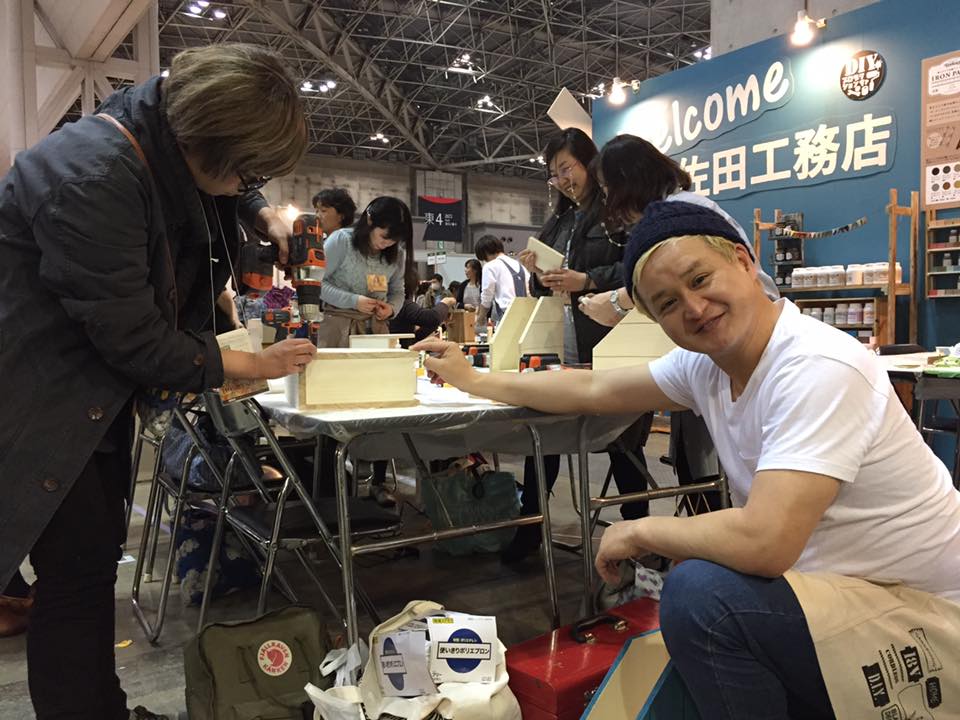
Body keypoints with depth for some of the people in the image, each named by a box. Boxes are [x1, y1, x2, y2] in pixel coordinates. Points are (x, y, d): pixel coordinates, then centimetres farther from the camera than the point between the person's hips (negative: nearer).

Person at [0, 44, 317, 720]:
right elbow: (136, 341, -25)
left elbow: (232, 191, 20)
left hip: (104, 387, 9)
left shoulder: (172, 133, -4)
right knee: (81, 569, -5)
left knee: (98, 551, 15)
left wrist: (266, 215, -2)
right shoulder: (91, 177, -30)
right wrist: (255, 364, -16)